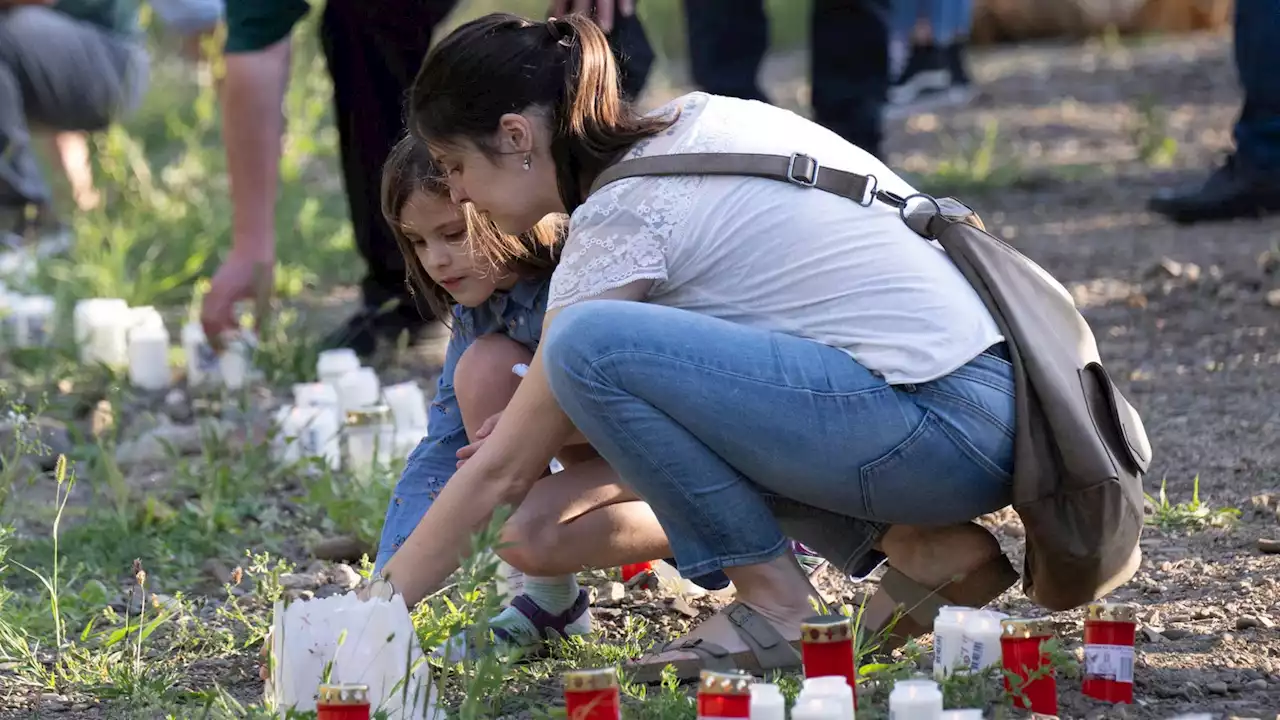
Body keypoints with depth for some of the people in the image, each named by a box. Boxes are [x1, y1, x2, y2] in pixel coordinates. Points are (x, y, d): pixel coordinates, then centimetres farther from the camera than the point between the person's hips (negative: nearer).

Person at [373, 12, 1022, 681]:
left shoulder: (623, 217, -9)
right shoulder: (692, 123, 15)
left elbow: (500, 469, -5)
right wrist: (542, 424, 18)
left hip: (950, 431, -10)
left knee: (589, 343, -16)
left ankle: (776, 606, -5)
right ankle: (918, 547, 8)